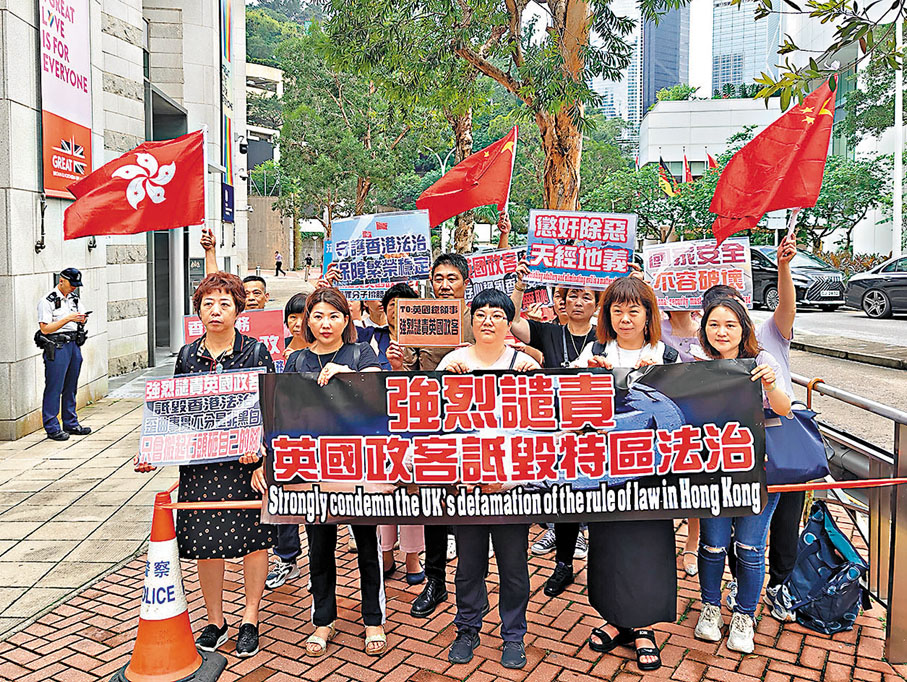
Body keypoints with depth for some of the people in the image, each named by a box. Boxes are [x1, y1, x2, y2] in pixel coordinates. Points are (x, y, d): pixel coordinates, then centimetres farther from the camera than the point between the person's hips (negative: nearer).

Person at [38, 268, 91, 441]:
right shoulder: (47, 301, -8)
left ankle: (71, 424, 21)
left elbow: (81, 321, 18)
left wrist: (82, 319, -5)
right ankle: (52, 428, 3)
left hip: (74, 344, 7)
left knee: (71, 387, 13)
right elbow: (45, 328, -14)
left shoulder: (74, 298, 14)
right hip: (56, 347, -7)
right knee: (54, 388, -4)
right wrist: (68, 319, -20)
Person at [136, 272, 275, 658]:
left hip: (246, 459, -2)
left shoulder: (256, 352, -2)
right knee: (205, 540, 7)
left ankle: (250, 620, 21)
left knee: (252, 537, 3)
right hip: (198, 463, 3)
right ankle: (215, 621, 26)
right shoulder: (187, 356, 8)